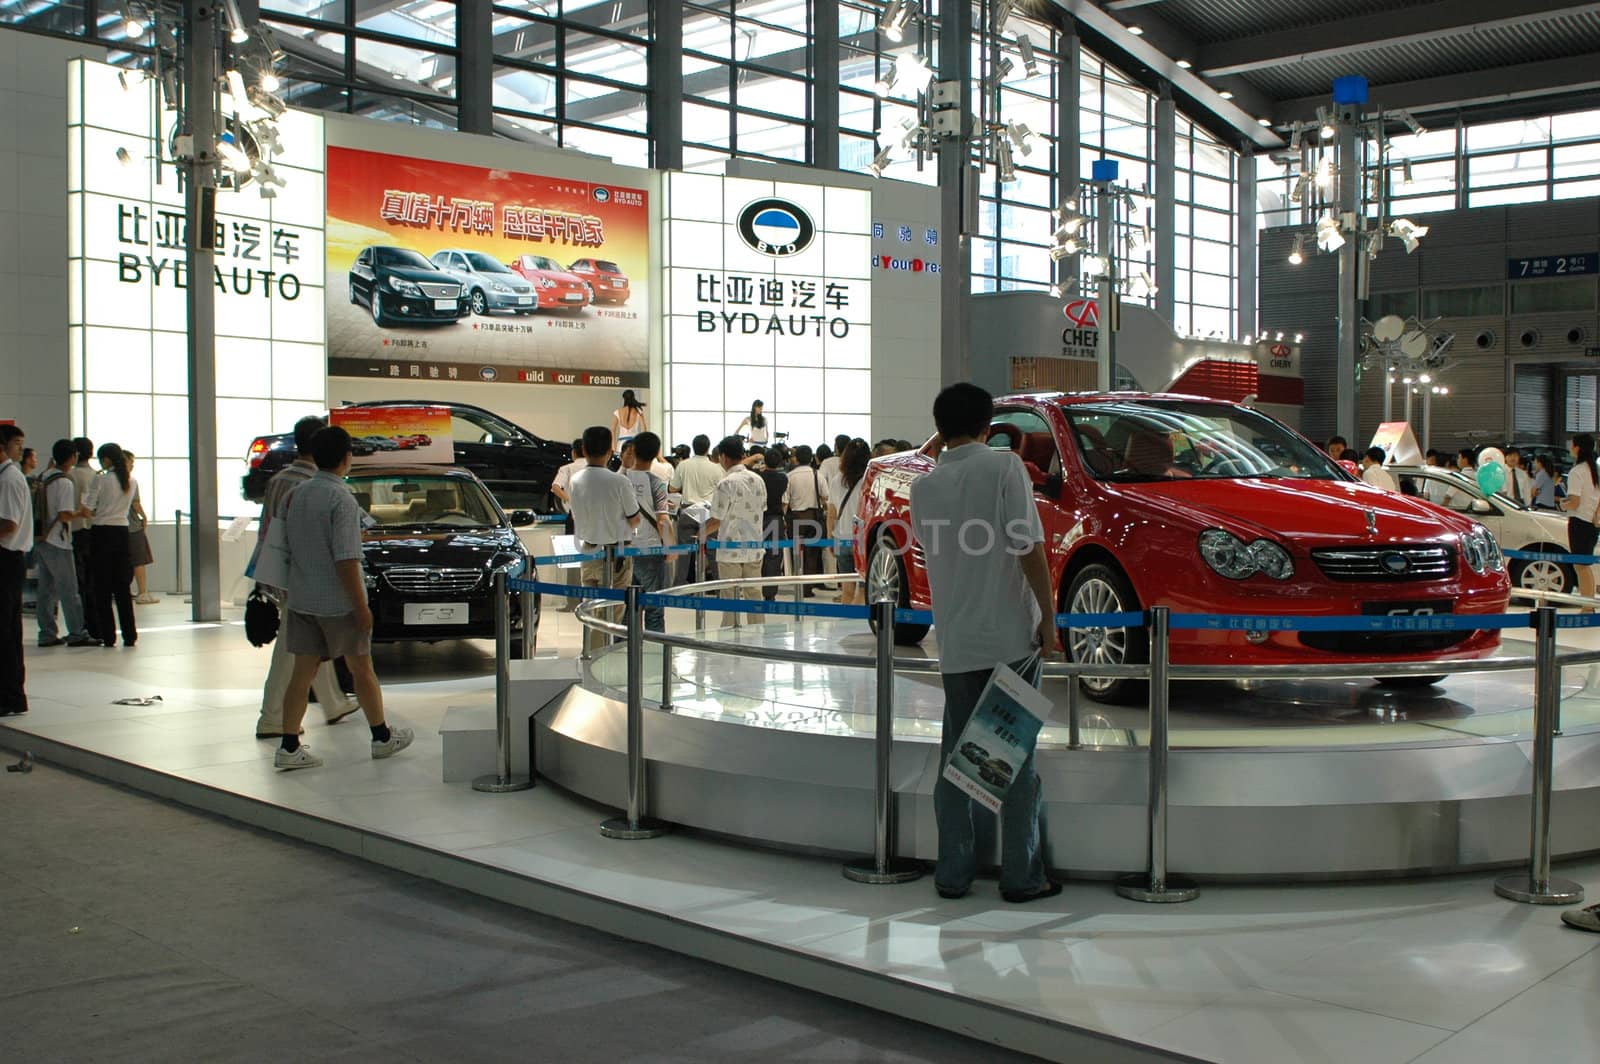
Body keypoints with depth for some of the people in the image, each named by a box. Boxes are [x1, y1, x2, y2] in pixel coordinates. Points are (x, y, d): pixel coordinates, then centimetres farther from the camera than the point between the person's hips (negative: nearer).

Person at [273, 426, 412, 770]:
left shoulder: (294, 494, 5)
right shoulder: (342, 499, -17)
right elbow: (346, 560, -21)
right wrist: (362, 606, -15)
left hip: (300, 598, 6)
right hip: (337, 601, -6)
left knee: (303, 671, 7)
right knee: (361, 668, 9)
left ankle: (289, 747, 3)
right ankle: (382, 737, 22)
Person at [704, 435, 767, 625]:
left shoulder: (726, 484, -15)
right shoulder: (758, 480, 4)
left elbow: (717, 520, -13)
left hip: (731, 549, -6)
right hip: (754, 548, 6)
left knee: (731, 598, 1)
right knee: (754, 595, 12)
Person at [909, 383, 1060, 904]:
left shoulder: (923, 488, 6)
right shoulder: (1004, 466, -6)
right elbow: (1030, 550, -12)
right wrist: (1048, 620, -6)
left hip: (955, 641, 3)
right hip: (1011, 634, -3)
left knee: (956, 757, 11)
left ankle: (953, 874, 14)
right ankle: (1022, 875, 8)